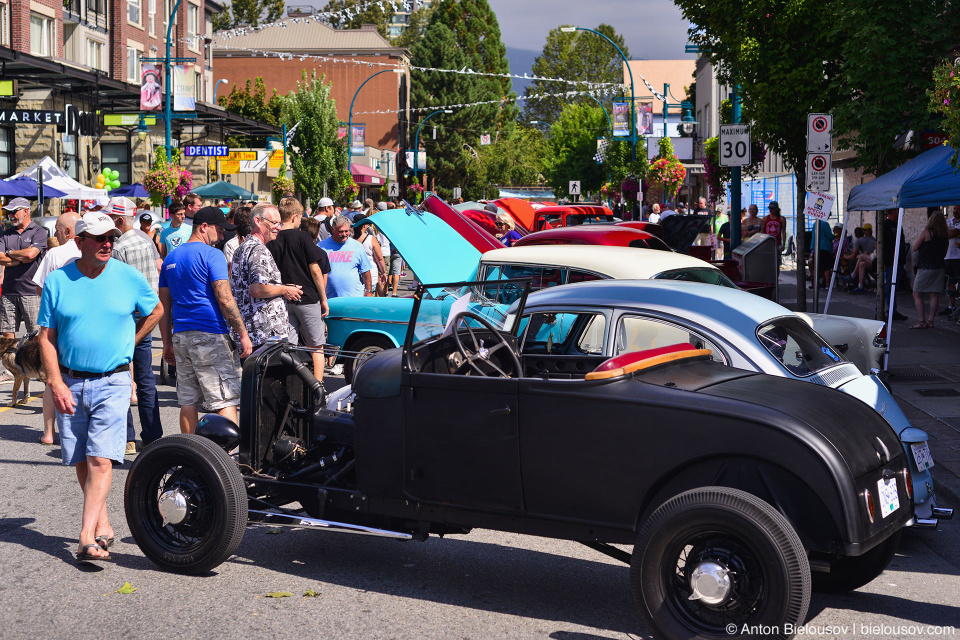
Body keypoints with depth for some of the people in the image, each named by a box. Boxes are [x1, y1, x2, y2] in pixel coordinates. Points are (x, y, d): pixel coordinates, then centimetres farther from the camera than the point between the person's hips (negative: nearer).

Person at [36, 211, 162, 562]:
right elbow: (46, 336, 1)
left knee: (100, 460, -12)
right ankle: (103, 525, 22)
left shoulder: (129, 277, 0)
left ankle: (87, 537, -13)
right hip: (69, 384, 2)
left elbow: (156, 311, 17)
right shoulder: (57, 281, 0)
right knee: (82, 462, 8)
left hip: (112, 382, -2)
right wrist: (56, 383, -9)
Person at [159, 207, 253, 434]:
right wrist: (243, 334, -9)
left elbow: (164, 306, 16)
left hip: (181, 338, 7)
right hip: (211, 338, -7)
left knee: (188, 402, 12)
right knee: (226, 401, -6)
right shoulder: (211, 255, -7)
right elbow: (225, 299, -14)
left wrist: (167, 343, 20)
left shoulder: (171, 258, 15)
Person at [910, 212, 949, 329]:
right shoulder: (945, 235, 7)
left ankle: (922, 321, -7)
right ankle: (931, 321, 7)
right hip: (939, 267, 6)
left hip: (925, 268, -6)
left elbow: (914, 248, -5)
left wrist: (916, 241, 13)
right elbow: (944, 253, 17)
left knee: (917, 294, -1)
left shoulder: (926, 232, -10)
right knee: (934, 295, 7)